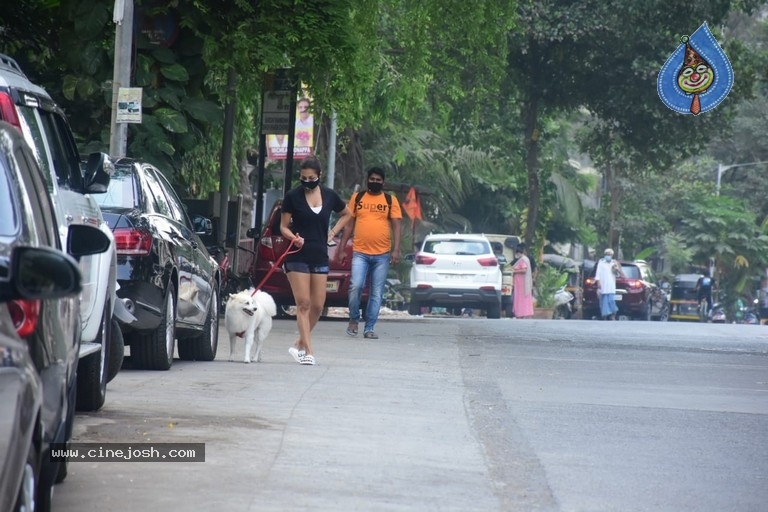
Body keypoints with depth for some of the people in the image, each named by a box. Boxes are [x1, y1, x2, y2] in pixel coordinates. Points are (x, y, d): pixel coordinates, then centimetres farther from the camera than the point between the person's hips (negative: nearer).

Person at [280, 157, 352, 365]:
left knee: (317, 306, 3)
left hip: (320, 256, 4)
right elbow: (283, 226, 1)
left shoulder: (329, 196, 5)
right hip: (298, 257, -4)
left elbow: (347, 214, 23)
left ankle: (299, 344, 19)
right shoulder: (292, 197, -3)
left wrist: (333, 232, 9)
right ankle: (308, 351, -10)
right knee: (303, 303, -10)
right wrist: (293, 237, -20)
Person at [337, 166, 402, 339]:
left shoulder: (390, 200, 7)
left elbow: (396, 226, 4)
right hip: (360, 253, 0)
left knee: (376, 293, 2)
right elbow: (349, 224, 12)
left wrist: (396, 250, -8)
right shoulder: (357, 198, 9)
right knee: (356, 286, -16)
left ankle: (369, 328, 8)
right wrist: (342, 249, 6)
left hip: (382, 254, 1)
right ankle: (354, 319, 5)